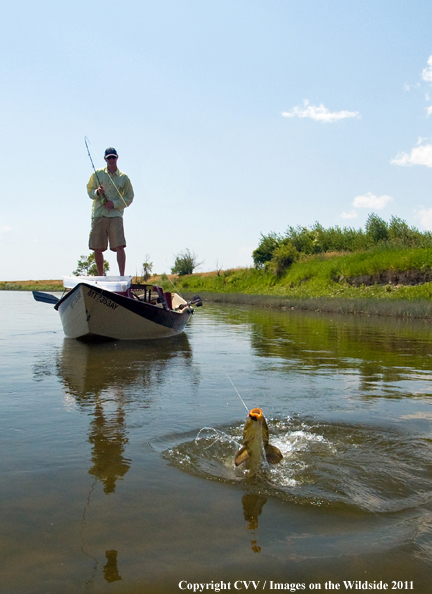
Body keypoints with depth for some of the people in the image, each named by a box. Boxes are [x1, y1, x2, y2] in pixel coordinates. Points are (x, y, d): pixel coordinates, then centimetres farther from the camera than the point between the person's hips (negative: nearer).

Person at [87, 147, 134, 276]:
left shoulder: (124, 177, 7)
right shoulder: (97, 174, 10)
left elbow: (129, 197, 7)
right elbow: (89, 190, 14)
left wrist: (114, 204, -7)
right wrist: (97, 192, -8)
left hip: (115, 215, -2)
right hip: (98, 214, 2)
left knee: (119, 246, -14)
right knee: (97, 248, 3)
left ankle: (122, 275, -12)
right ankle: (100, 276, 17)